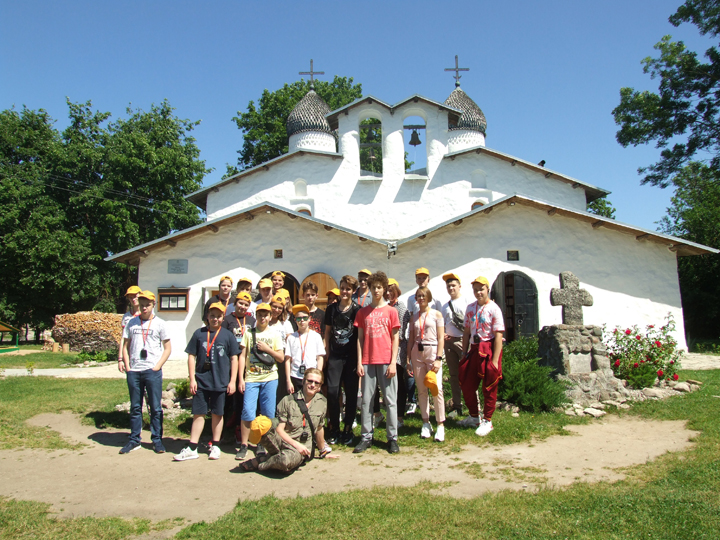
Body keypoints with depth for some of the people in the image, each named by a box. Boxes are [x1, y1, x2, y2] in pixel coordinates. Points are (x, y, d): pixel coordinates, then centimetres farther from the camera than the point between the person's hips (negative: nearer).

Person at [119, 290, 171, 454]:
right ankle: (134, 440, 22)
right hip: (134, 371, 3)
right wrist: (127, 365, 2)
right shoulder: (132, 322, 10)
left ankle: (157, 440, 11)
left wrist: (157, 366, -7)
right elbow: (125, 346, 14)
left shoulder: (159, 323, 2)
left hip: (152, 371, -3)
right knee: (135, 407, 11)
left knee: (155, 408, 2)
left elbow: (167, 348, 3)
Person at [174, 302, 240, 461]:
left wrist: (232, 381, -2)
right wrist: (192, 379, -1)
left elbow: (234, 359, 2)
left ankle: (215, 446, 23)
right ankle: (192, 449, 12)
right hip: (201, 382, 1)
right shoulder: (199, 333, 2)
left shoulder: (228, 335, 1)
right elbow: (191, 356, 4)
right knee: (198, 414, 5)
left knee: (217, 414, 10)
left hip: (220, 382, 0)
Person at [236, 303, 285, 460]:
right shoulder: (249, 333, 7)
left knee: (268, 414, 2)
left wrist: (267, 348, -9)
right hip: (251, 378, 0)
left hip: (270, 378, 1)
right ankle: (243, 445, 4)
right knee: (248, 412, -7)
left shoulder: (275, 334, 7)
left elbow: (281, 358, 6)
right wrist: (241, 379, -3)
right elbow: (242, 356, 4)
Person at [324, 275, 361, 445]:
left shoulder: (357, 310, -1)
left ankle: (348, 430, 17)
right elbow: (327, 332, 15)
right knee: (332, 391, -7)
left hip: (351, 356, -2)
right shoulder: (331, 309, 8)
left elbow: (360, 335, -2)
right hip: (335, 356, 2)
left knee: (351, 393, 3)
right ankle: (334, 430, 7)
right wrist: (326, 352, 8)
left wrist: (359, 359, -7)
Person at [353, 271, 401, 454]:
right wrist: (359, 362, 1)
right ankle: (366, 437, 13)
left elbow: (395, 338, 3)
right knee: (366, 400, 5)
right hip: (367, 362, 2)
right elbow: (360, 338, 9)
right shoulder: (363, 312, 10)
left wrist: (393, 362, -6)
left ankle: (392, 438, 10)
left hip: (386, 362, -2)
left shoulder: (391, 311, 5)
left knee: (390, 400, 2)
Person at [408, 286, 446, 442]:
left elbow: (441, 338, -2)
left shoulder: (436, 315, 4)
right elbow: (411, 339, 14)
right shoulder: (414, 317, 14)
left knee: (437, 389, -11)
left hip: (432, 350, -4)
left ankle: (440, 424, -2)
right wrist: (408, 358, 6)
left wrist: (438, 358, -11)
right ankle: (426, 423, 14)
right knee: (421, 390, 5)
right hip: (417, 353, 4)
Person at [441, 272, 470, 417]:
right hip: (449, 341, 6)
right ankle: (456, 406, 16)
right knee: (454, 375, 9)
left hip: (463, 340, -6)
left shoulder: (466, 301, 0)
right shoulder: (445, 306, 18)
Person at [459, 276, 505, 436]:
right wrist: (464, 353, 9)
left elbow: (498, 335, -15)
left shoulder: (494, 308, -11)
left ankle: (487, 421, 22)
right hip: (474, 349, 6)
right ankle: (474, 417, 32)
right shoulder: (470, 308, 7)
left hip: (489, 349, -6)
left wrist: (495, 361, -18)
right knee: (466, 385, 12)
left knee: (489, 387, 6)